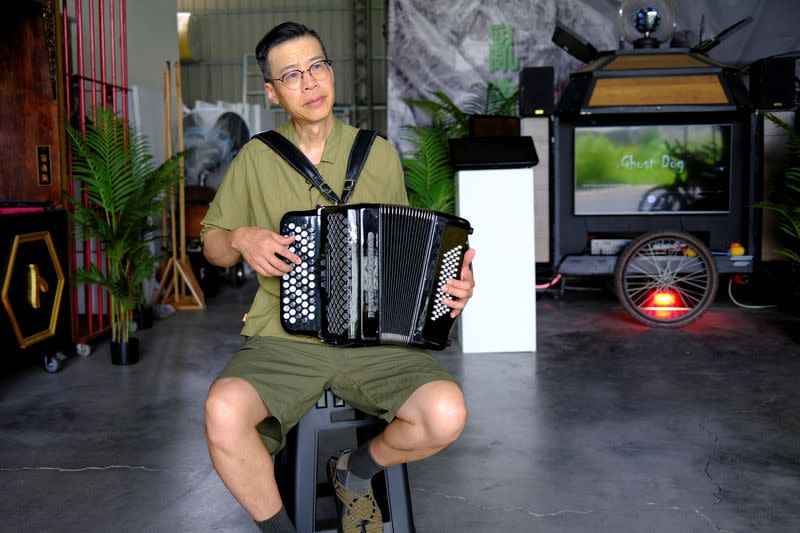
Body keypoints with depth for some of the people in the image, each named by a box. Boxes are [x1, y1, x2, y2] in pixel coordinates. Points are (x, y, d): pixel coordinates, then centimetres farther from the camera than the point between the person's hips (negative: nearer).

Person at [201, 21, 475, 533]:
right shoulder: (256, 159, 6)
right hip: (283, 341, -1)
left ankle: (356, 470, 9)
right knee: (224, 411, -32)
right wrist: (241, 239, -8)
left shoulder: (380, 155, 7)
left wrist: (450, 280, -2)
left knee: (447, 413, -25)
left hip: (375, 338, 1)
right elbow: (212, 245, 15)